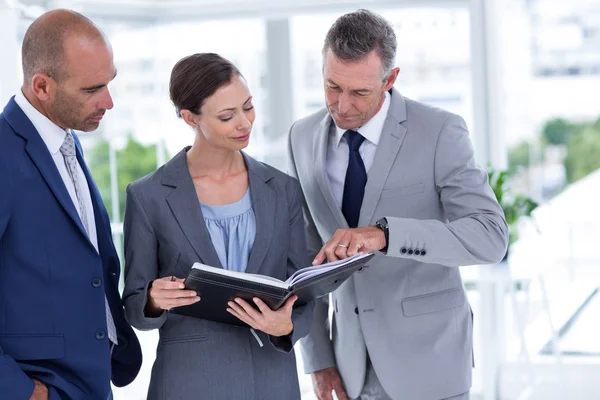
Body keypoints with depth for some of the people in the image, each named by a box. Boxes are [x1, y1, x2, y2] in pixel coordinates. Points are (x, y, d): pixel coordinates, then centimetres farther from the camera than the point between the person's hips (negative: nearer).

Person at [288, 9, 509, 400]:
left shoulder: (440, 131, -13)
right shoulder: (304, 137, 1)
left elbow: (490, 237, -23)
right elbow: (306, 251, 6)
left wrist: (384, 233, -37)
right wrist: (318, 357, 2)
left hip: (426, 355, -4)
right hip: (354, 360, 4)